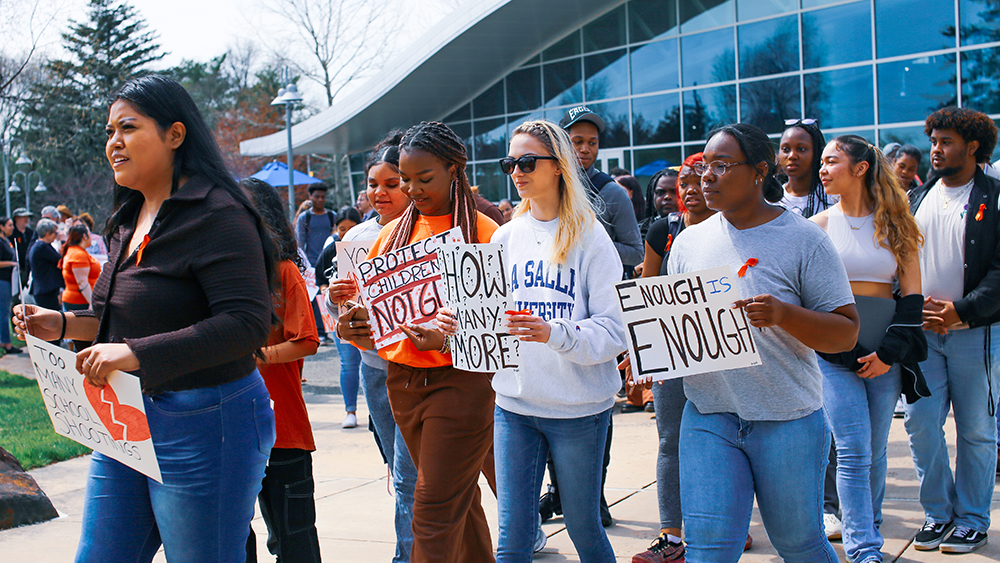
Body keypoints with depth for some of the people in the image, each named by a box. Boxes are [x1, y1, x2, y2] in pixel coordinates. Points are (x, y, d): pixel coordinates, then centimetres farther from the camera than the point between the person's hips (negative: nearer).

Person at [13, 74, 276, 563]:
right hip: (128, 420, 9)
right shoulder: (130, 220, 13)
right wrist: (63, 324, 9)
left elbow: (247, 323, -27)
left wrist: (134, 353, -29)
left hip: (203, 426, -9)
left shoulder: (216, 215, -17)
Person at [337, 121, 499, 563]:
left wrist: (448, 338, -27)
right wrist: (348, 326, -11)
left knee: (435, 512, -5)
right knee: (459, 498, 18)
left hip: (460, 381, -6)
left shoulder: (482, 232, -6)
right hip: (403, 381, 6)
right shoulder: (393, 233, 11)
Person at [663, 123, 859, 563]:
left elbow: (846, 333, -7)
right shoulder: (689, 242, 6)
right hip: (708, 415, 3)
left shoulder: (804, 239, -6)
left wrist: (784, 314, -25)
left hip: (788, 418, -2)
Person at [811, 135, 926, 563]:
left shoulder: (894, 224, 5)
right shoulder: (820, 225, 3)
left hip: (885, 351, 2)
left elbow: (912, 293, 4)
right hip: (834, 348, -2)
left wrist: (890, 352, -5)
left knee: (875, 450, 10)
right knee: (854, 451, -8)